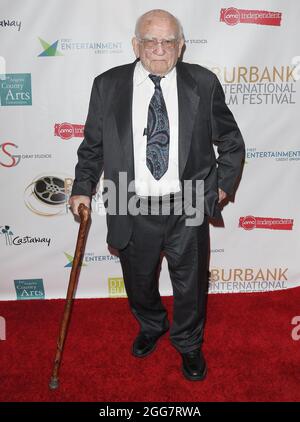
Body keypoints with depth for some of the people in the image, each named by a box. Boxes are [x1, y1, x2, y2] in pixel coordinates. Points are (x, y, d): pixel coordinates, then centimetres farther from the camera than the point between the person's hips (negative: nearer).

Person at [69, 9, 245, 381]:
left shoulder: (203, 83, -3)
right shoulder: (107, 85, -2)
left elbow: (231, 141, 7)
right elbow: (92, 145, 7)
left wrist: (223, 184, 3)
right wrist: (83, 189, 1)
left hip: (188, 208, 0)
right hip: (133, 210, 1)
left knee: (191, 284, 16)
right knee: (138, 282, 20)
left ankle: (188, 344, 46)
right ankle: (151, 327, 54)